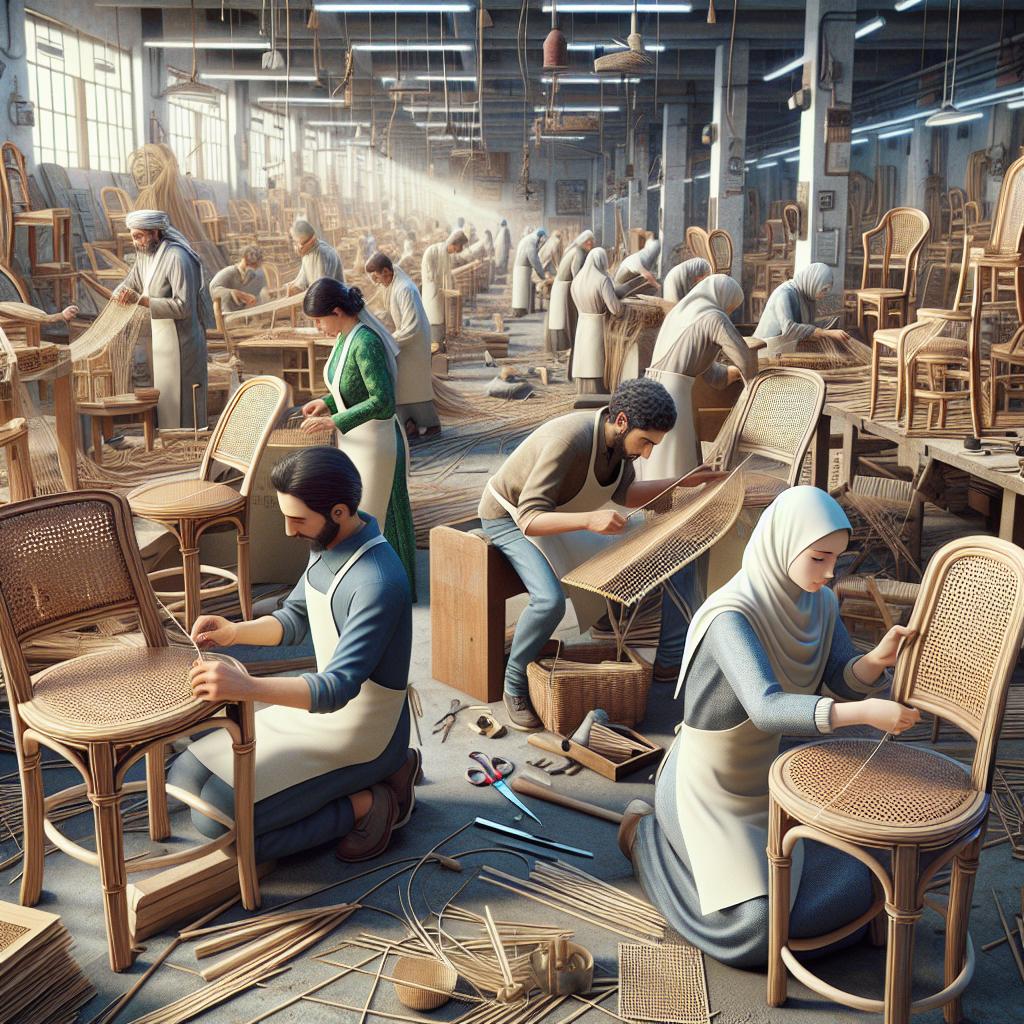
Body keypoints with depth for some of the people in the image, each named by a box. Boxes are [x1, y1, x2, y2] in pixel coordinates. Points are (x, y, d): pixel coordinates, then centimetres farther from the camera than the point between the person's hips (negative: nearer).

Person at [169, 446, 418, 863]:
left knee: (219, 821, -16)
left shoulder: (377, 583, -30)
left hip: (361, 740, -9)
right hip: (320, 711, 9)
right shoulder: (328, 543, -2)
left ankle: (366, 805, -1)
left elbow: (338, 688, -35)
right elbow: (293, 621, 12)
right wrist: (235, 632, -7)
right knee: (187, 775, 11)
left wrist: (246, 686, -48)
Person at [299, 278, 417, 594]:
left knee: (375, 519, 4)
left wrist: (334, 421, -26)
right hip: (355, 440, 9)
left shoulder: (365, 343, -25)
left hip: (375, 442, -9)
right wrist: (327, 402, 4)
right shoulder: (345, 336, 4)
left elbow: (382, 401, -28)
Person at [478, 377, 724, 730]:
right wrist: (589, 520, -56)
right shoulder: (568, 440, -38)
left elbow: (624, 494, 5)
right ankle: (514, 687, -10)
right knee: (550, 600, -34)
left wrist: (683, 482, -5)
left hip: (566, 514, 8)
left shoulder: (619, 436, -13)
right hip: (510, 516, -8)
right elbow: (529, 521, -42)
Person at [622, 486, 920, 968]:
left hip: (767, 779, 7)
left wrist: (878, 658, -31)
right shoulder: (732, 615, -30)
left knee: (850, 891, 1)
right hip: (709, 786, -7)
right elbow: (766, 708, -41)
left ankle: (736, 846, 22)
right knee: (755, 927, -16)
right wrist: (863, 713, -51)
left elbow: (845, 682, -9)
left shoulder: (820, 603, -5)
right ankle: (648, 836, 9)